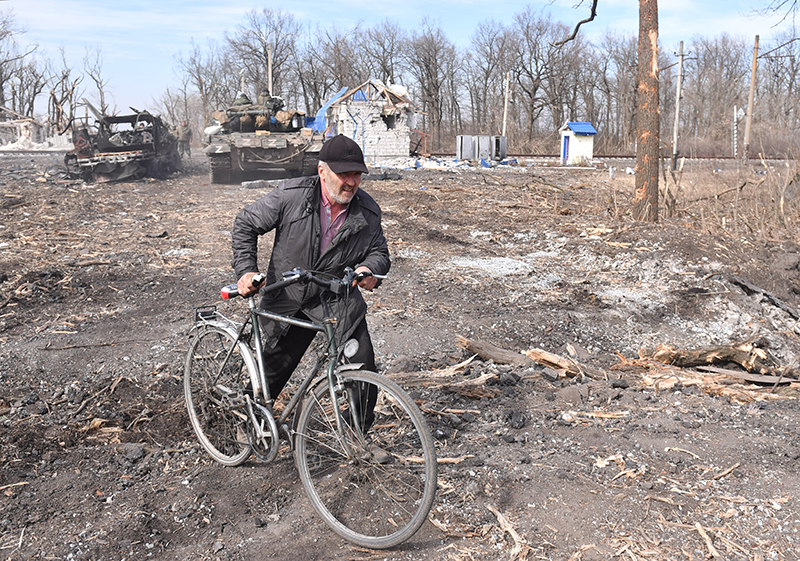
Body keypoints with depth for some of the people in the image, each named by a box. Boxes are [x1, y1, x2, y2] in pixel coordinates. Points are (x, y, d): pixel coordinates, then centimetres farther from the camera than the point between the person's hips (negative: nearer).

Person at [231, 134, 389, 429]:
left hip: (339, 301, 1)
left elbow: (379, 250, 6)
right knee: (273, 371, 12)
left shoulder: (368, 212, -8)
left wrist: (370, 268, -18)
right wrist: (246, 270, -14)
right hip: (288, 301, -1)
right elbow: (245, 224, -3)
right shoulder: (290, 195, -15)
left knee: (364, 370, -10)